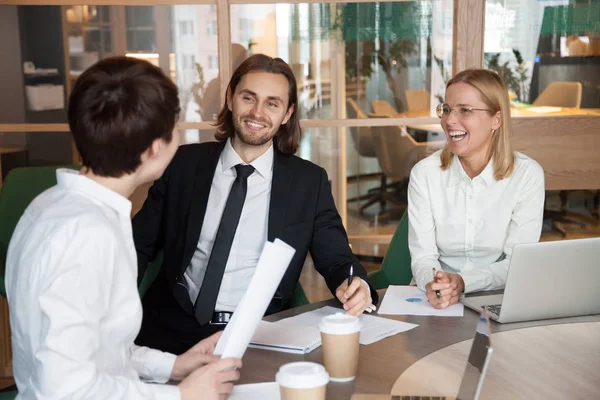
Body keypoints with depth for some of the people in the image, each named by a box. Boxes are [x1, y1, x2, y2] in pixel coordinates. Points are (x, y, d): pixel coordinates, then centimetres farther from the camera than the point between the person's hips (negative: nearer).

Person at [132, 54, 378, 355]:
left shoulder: (309, 181, 4)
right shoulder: (183, 164, 5)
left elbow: (336, 259, 5)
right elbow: (141, 245, 9)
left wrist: (355, 285, -19)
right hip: (174, 328, -2)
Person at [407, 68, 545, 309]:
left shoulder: (527, 174, -6)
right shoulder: (425, 173, -4)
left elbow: (518, 263, -10)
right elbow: (422, 256, -5)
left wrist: (463, 282, -26)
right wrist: (432, 283, -28)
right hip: (439, 301, 1)